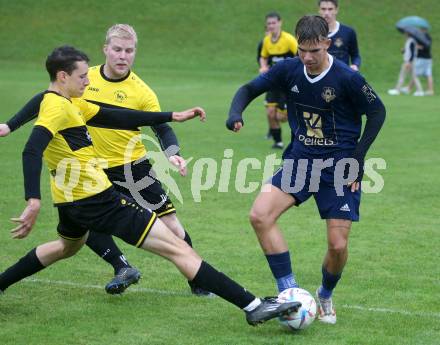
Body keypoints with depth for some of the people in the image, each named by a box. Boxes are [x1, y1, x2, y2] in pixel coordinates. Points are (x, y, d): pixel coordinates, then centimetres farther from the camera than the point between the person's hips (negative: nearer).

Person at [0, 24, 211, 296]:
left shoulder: (142, 92, -11)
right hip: (96, 171, 3)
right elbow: (45, 101, 7)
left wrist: (173, 153, -31)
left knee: (172, 226, -4)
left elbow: (163, 129, -10)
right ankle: (124, 269, 6)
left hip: (135, 167, -2)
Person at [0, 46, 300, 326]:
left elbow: (115, 118, 13)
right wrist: (34, 200, -46)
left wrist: (172, 117, 10)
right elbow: (32, 151, -33)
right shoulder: (57, 106, -18)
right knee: (176, 248, -12)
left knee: (68, 247, 43)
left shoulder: (69, 103, 12)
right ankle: (252, 306, -16)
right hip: (97, 199, -11)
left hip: (72, 200, 11)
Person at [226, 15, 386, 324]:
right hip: (301, 159, 3)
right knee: (260, 215, -19)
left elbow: (377, 112, -5)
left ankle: (325, 296, 27)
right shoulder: (289, 70, -6)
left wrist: (358, 155, -10)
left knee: (338, 245, -6)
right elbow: (250, 89, 5)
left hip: (340, 166, -3)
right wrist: (236, 114, -16)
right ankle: (289, 291, -12)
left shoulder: (347, 78, -17)